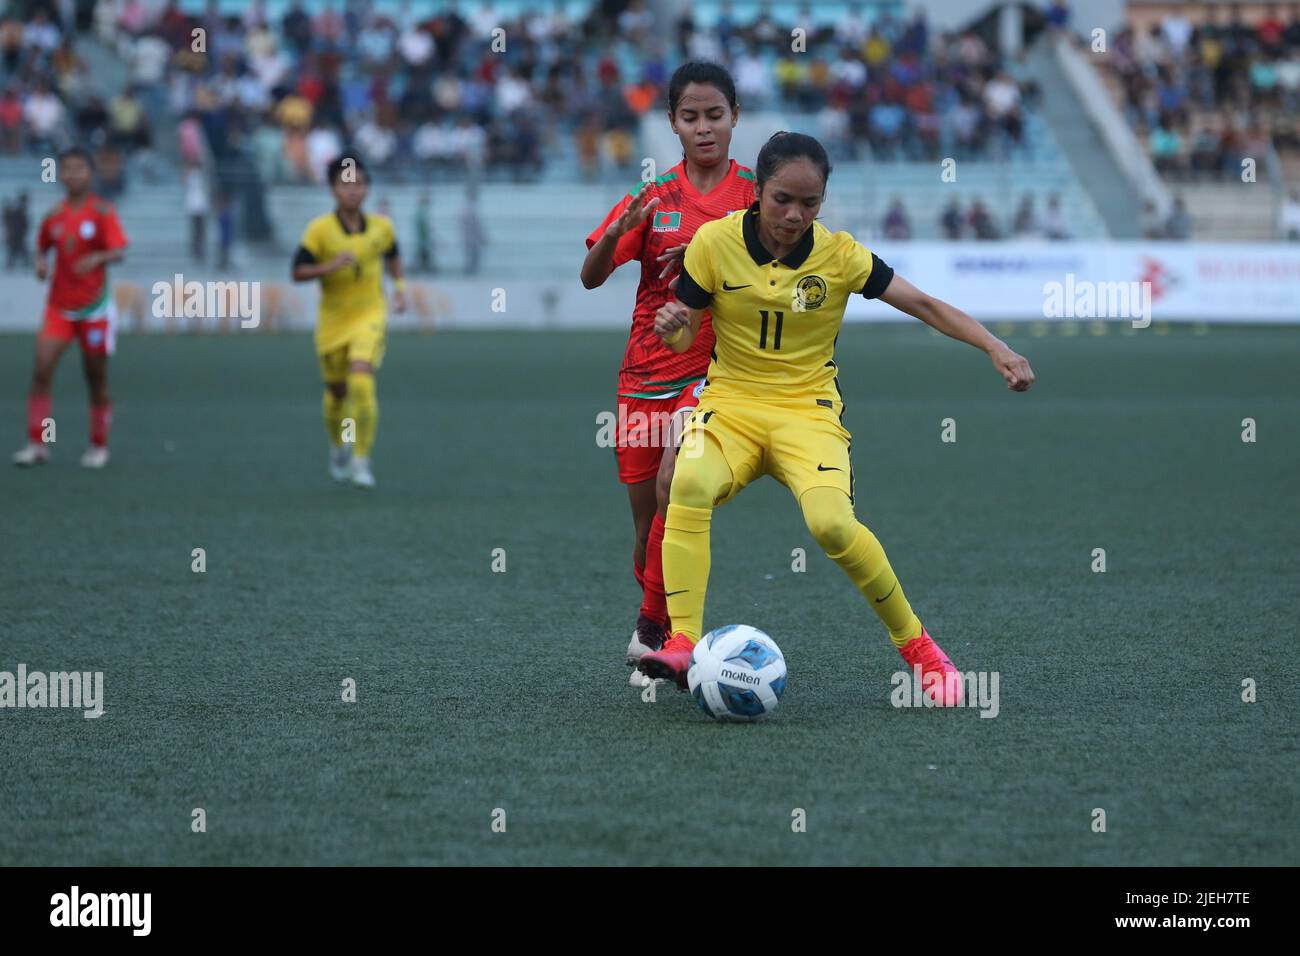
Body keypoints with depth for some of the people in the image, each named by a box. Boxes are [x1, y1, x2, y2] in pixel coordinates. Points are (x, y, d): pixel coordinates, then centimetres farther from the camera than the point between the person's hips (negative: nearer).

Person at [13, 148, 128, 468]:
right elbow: (42, 245, 19)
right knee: (41, 370, -12)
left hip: (94, 308, -3)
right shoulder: (54, 216, 4)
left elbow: (119, 251, -17)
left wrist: (98, 258, -38)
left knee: (97, 379, 5)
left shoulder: (102, 212, -7)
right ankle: (37, 444, -7)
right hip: (59, 307, 3)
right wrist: (40, 262, -3)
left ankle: (99, 447, 21)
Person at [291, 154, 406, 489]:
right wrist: (330, 266, -27)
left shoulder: (381, 226, -1)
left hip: (370, 316, 0)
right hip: (333, 320, 0)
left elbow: (392, 254, 21)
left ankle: (361, 461, -13)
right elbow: (298, 272, -12)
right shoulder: (319, 229, -10)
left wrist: (399, 285, 9)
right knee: (336, 391, 13)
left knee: (362, 380, -22)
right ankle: (338, 447, 44)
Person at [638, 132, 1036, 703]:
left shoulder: (839, 254, -6)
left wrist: (996, 349, -13)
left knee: (831, 523, -28)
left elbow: (925, 306, -2)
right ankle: (682, 645, -30)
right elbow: (682, 338, 3)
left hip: (807, 408, -1)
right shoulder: (714, 242, -6)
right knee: (690, 485, -34)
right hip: (731, 400, 1)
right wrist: (671, 327, -22)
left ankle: (913, 642, -5)